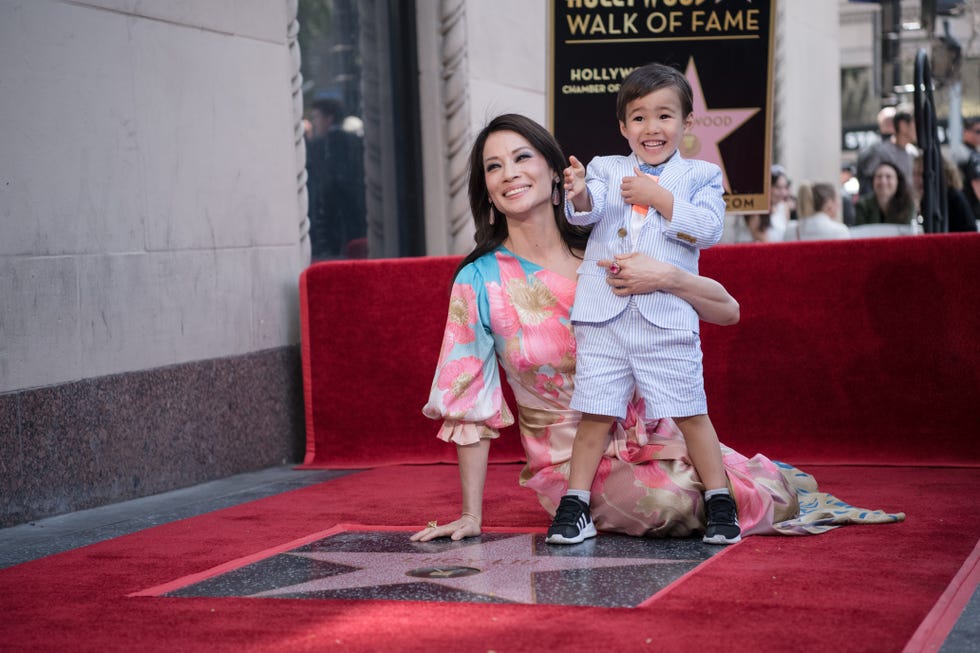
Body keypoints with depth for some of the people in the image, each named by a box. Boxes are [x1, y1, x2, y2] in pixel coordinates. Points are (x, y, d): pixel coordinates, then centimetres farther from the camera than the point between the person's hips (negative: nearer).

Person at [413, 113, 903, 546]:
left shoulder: (604, 254, -4)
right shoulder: (480, 281, -9)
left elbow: (727, 311, -6)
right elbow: (471, 404, -6)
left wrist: (666, 277, -26)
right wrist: (471, 516, -10)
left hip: (648, 438, 3)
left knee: (757, 496, -13)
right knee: (666, 503, -31)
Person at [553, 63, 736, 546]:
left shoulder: (701, 175, 10)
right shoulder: (605, 168, 13)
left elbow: (709, 229, -6)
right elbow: (587, 211, -7)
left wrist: (658, 197, -12)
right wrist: (579, 195, -30)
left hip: (667, 318, -1)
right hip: (604, 316, 1)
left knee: (690, 413, 3)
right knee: (595, 413, 2)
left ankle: (719, 502, 14)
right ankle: (575, 504, 10)